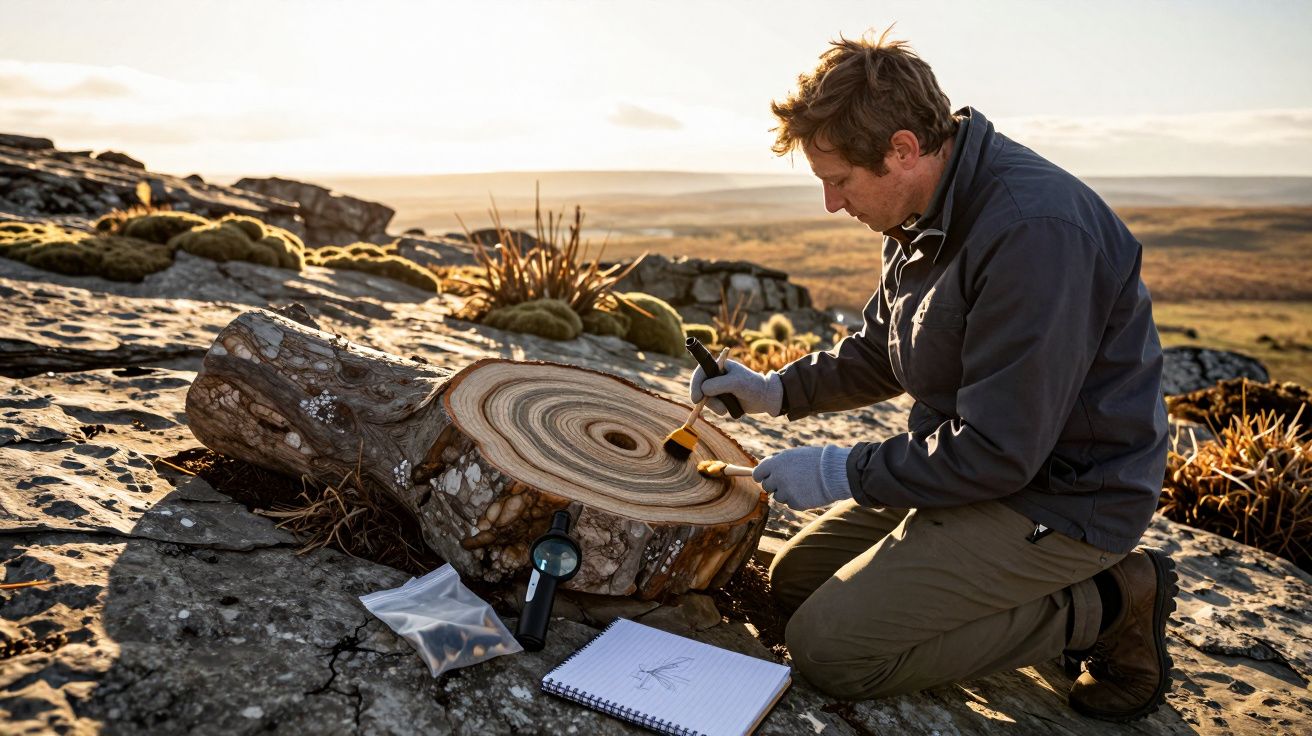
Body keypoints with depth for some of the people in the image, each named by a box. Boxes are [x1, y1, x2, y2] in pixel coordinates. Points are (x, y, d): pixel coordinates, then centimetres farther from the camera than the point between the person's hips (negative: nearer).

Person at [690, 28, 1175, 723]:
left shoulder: (1036, 230, -28)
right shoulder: (926, 214, 3)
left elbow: (997, 452, -27)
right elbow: (877, 353, 18)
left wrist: (844, 473, -17)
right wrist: (778, 390, 4)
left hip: (1058, 498, -10)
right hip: (969, 462, 10)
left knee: (829, 646, -15)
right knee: (793, 579, 12)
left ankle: (1107, 605, -2)